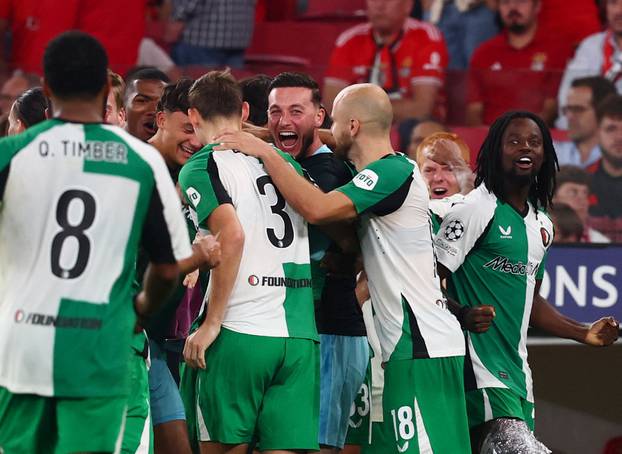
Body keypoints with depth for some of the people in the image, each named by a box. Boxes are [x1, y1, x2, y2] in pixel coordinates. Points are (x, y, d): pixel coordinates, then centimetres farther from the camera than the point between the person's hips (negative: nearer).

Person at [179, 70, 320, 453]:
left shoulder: (201, 167, -1)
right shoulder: (284, 162, 17)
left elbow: (232, 236, -16)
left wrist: (211, 323, -12)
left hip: (239, 335, -4)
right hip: (301, 335, 5)